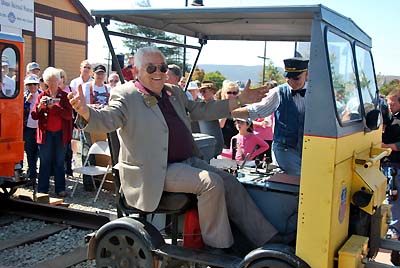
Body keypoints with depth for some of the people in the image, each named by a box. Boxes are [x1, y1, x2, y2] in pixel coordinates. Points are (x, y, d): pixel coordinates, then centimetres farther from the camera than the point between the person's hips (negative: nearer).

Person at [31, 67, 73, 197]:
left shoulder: (65, 96, 3)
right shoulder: (42, 96, 7)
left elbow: (69, 115, -9)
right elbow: (34, 116, 4)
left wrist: (55, 106, -18)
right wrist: (40, 106, -14)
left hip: (60, 134, -1)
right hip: (46, 134, 1)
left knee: (59, 162, 7)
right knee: (45, 162, 5)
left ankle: (60, 189, 14)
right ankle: (42, 190, 11)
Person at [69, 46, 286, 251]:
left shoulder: (174, 93, 17)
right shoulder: (125, 96, -5)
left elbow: (202, 111, 23)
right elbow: (105, 120, -21)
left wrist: (240, 100, 18)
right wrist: (86, 112, -45)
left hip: (187, 161, 8)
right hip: (156, 172, -8)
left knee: (231, 184, -3)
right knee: (211, 183, -24)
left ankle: (268, 240, 7)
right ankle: (218, 248, -8)